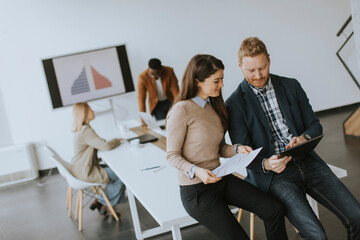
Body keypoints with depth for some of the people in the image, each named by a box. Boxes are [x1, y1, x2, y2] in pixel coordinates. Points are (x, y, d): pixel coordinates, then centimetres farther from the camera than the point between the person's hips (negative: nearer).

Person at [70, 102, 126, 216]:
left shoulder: (81, 129, 9)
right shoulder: (86, 131, -24)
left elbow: (98, 144, 17)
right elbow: (106, 146, -26)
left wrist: (114, 141, 3)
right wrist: (117, 140, -6)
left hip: (82, 168, 10)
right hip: (85, 173, -10)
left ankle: (100, 202, 16)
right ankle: (104, 204, 9)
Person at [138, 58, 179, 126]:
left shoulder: (169, 71, -21)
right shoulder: (143, 77, -24)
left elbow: (175, 91, -17)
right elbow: (141, 98, -21)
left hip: (170, 101, 1)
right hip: (156, 104, -1)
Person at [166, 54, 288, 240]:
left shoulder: (214, 106, 9)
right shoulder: (182, 110, -16)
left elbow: (220, 149, 12)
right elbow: (172, 155, -12)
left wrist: (238, 149, -8)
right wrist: (196, 171, -27)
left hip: (221, 179, 7)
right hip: (196, 190, -7)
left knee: (274, 211, -6)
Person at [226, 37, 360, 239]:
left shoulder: (291, 86, 10)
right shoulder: (235, 104, -2)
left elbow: (316, 126, 12)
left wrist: (305, 138, -12)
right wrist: (265, 164, -24)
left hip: (307, 162, 4)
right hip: (274, 175, -4)